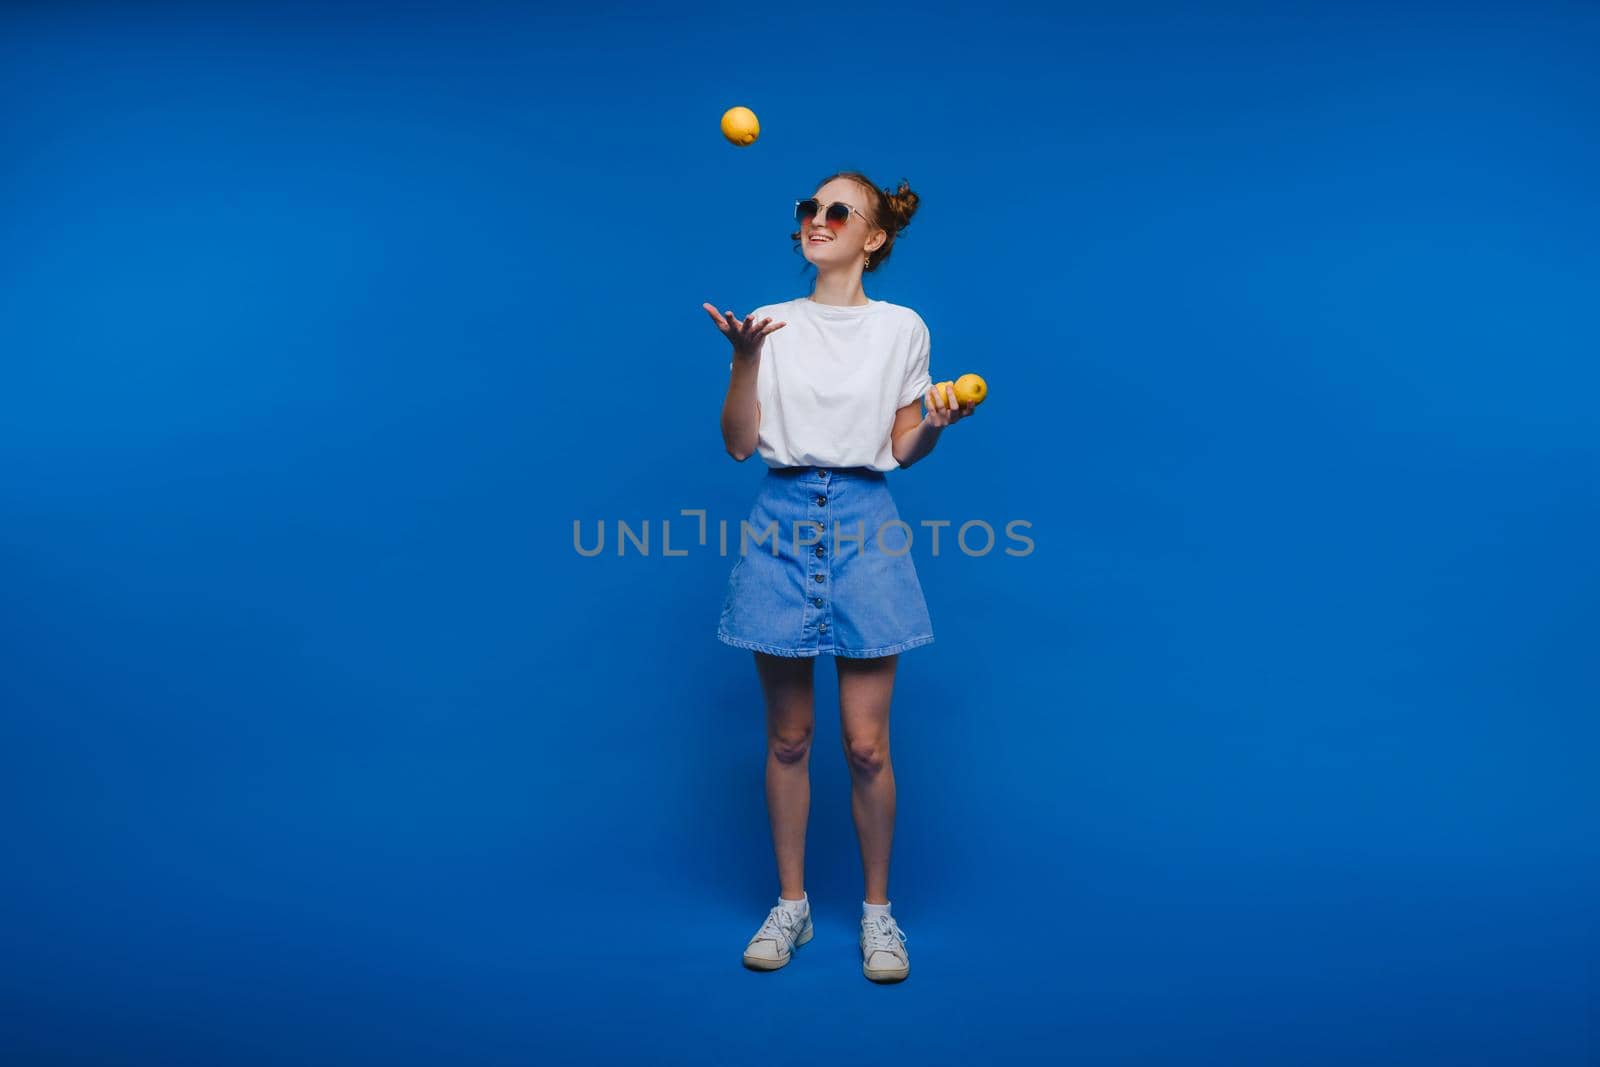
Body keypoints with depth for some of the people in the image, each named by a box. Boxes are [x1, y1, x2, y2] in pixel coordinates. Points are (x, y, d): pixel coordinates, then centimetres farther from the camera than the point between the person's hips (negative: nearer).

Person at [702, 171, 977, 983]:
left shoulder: (902, 328, 6)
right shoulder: (771, 324, 8)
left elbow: (902, 451, 7)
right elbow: (738, 445, 0)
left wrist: (937, 422, -13)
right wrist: (743, 357, -12)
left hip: (864, 526, -1)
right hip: (782, 524, 2)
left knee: (866, 742, 0)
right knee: (788, 737, 8)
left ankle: (878, 910, 20)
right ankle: (791, 904, 24)